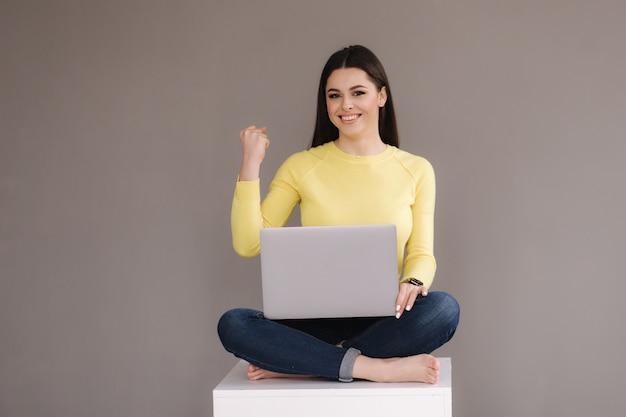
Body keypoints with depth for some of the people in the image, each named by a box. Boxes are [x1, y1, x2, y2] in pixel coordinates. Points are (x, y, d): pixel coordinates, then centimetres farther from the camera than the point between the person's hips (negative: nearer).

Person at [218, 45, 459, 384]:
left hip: (382, 322, 1)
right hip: (316, 321, 0)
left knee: (444, 308, -31)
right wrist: (250, 164, -6)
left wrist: (413, 282, -17)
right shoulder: (301, 166, 5)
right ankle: (376, 367, -28)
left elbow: (421, 253, 5)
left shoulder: (415, 170, 7)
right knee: (232, 324, -28)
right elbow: (248, 244, -1)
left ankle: (301, 364, -23)